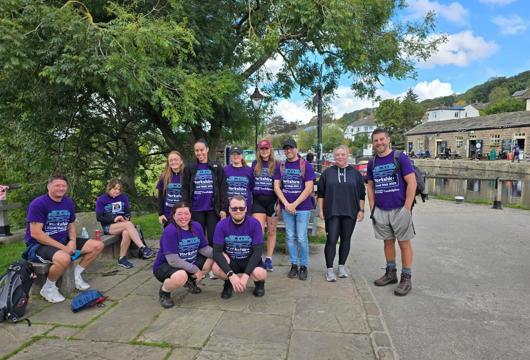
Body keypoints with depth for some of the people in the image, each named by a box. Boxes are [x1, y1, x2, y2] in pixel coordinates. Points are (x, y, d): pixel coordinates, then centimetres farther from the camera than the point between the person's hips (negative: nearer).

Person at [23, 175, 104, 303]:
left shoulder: (69, 202, 6)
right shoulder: (38, 204, -16)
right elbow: (35, 233, -21)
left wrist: (73, 241, -7)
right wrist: (63, 247, -23)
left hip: (63, 241, 7)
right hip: (39, 245, -7)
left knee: (98, 246, -3)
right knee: (64, 258, -38)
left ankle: (76, 274, 13)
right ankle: (48, 288, -9)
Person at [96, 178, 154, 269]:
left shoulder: (123, 197, 8)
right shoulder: (101, 200, 0)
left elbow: (128, 212, 14)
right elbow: (99, 217, -4)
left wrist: (126, 218, -10)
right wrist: (114, 219, -18)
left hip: (123, 225, 3)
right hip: (108, 226, -3)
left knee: (126, 233, -35)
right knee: (129, 224, -34)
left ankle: (122, 258, -21)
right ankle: (143, 248, -39)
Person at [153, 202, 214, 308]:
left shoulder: (196, 226, -5)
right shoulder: (169, 231, -23)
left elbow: (204, 248, 0)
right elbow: (173, 260, -26)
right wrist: (195, 270, -23)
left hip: (190, 262, 7)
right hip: (165, 266, -7)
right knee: (181, 276, -39)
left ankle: (192, 281, 16)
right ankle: (164, 291, -3)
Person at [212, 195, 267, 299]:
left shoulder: (254, 224, -15)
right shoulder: (221, 225, -14)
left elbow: (258, 251, -17)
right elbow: (217, 252, -19)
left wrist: (245, 275, -27)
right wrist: (231, 275, -32)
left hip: (249, 260, -1)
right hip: (230, 261, 1)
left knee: (259, 274, -33)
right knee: (216, 268, -31)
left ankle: (259, 283, 7)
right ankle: (228, 283, 4)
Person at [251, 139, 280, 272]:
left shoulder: (276, 165, 2)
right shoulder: (255, 164, 9)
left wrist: (279, 203, -6)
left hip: (271, 201, -1)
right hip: (258, 201, 1)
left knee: (271, 231, 7)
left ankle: (268, 259, 17)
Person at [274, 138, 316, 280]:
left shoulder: (305, 165, -3)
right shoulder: (280, 166, 7)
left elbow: (309, 188, -8)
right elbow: (276, 186, 4)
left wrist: (294, 204, -12)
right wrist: (286, 204, -8)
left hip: (303, 207, -3)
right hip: (286, 207, 3)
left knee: (301, 238, -1)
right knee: (290, 237, 9)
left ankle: (303, 266, 14)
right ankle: (293, 265, 21)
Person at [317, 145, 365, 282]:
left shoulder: (355, 173, 7)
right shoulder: (327, 172, 5)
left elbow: (361, 194, 8)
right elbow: (321, 193, 6)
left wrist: (361, 210, 2)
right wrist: (321, 210, 1)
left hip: (350, 213, 1)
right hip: (332, 212, -1)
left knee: (346, 240, 9)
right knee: (331, 240, -6)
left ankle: (342, 266, 23)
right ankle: (330, 270, 0)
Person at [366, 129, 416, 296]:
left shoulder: (400, 157, -7)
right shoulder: (372, 163, 8)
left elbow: (412, 182, -10)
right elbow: (370, 187, 15)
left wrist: (407, 208, -14)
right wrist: (372, 208, 7)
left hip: (399, 209, -5)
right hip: (380, 211, 5)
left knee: (404, 243, 3)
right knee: (388, 242, 15)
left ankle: (406, 278, 12)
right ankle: (391, 273, 28)